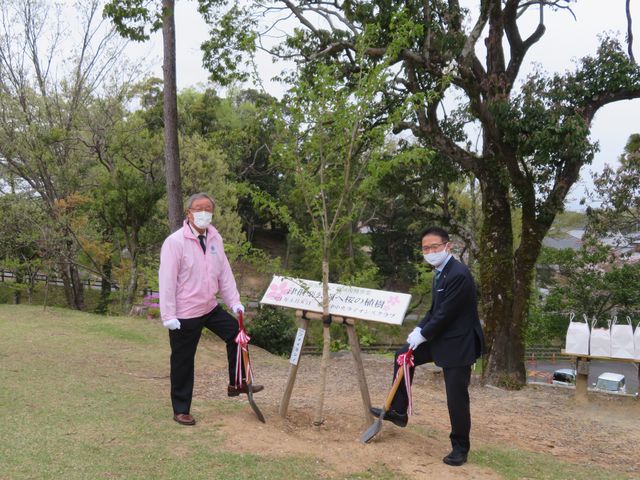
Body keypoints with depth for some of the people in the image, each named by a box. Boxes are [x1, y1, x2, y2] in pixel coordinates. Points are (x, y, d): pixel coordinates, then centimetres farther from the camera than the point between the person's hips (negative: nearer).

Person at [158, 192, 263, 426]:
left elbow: (224, 272, 7)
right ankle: (181, 410, 19)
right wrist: (168, 316, -20)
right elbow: (167, 280, -18)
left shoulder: (215, 239, 3)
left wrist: (234, 301, 1)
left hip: (210, 308, 6)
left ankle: (236, 383, 25)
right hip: (185, 314, -6)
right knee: (183, 363, 4)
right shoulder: (175, 242, -17)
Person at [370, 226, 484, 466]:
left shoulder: (458, 275, -25)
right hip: (441, 337, 10)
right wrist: (419, 330, 1)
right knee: (403, 355, 17)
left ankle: (460, 448, 16)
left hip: (458, 343, -10)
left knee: (456, 398, -1)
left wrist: (422, 334, -13)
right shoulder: (440, 272, 7)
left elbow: (446, 314, -24)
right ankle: (397, 411, 28)